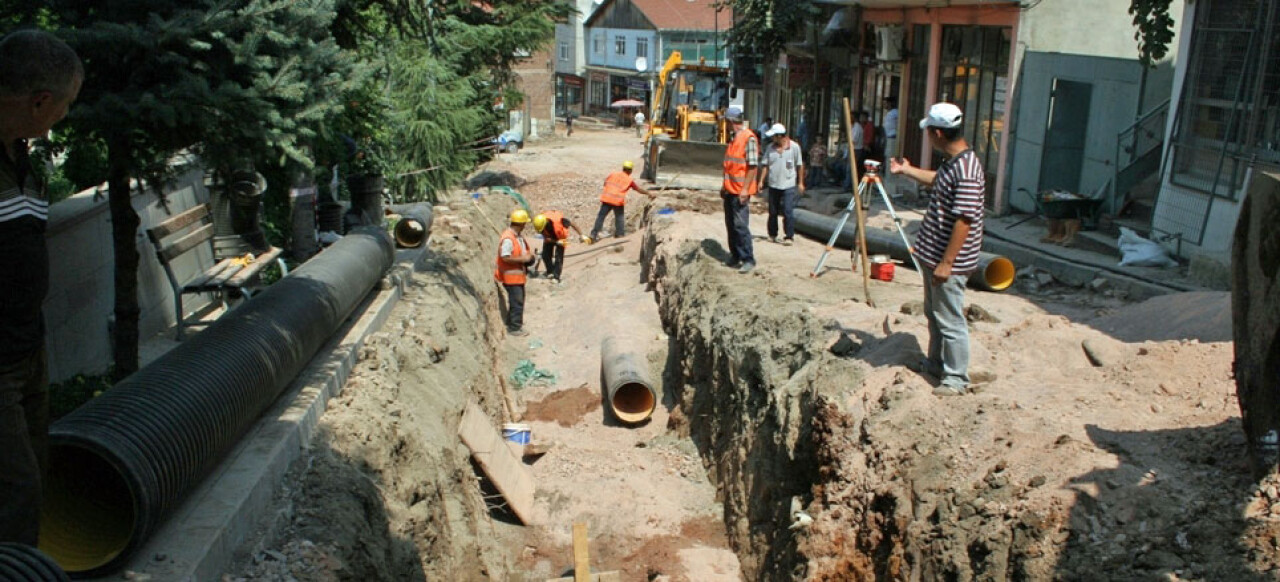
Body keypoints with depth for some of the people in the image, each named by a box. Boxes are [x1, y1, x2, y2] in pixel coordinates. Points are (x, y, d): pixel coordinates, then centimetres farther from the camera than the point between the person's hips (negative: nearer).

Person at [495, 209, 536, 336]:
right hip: (511, 275, -10)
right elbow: (505, 257, -29)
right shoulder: (508, 238, -25)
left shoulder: (518, 236, 8)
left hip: (519, 274, 10)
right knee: (517, 301, -5)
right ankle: (514, 328, 5)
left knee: (519, 300, 22)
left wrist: (529, 255, 7)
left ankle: (513, 322, 37)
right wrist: (522, 259, -24)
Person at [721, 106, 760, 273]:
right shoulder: (734, 138, 15)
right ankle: (735, 256, 21)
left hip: (741, 190, -9)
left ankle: (748, 259, -3)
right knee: (730, 224, 12)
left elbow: (752, 166, -17)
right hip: (730, 190, 9)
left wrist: (745, 189, -21)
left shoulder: (749, 138, -13)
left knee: (740, 225, -9)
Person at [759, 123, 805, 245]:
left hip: (788, 185, -3)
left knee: (788, 212, -8)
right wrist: (761, 181, -3)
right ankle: (772, 235, 23)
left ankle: (789, 236, 0)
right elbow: (765, 165, 5)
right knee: (772, 212, 10)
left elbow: (799, 165, 1)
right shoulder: (770, 148, 2)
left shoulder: (794, 147, -5)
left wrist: (800, 182, 1)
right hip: (773, 185, 3)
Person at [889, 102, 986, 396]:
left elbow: (964, 221, -27)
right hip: (933, 255, 11)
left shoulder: (966, 172, -25)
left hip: (949, 262, -11)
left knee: (950, 320, 0)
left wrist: (946, 263, -25)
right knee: (934, 314, 22)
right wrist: (907, 170, 41)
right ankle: (936, 364, 37)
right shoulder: (952, 163, 7)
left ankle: (956, 378, 12)